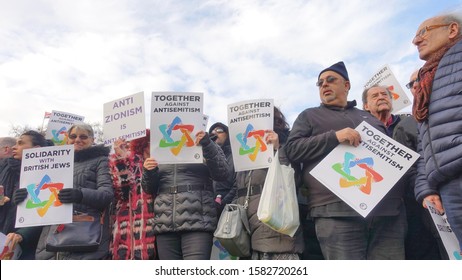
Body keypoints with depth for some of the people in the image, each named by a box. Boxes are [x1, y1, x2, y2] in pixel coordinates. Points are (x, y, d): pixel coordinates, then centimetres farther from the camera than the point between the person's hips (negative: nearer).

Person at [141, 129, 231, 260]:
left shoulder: (205, 146, 10)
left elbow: (223, 174, -5)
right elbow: (150, 189, 18)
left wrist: (207, 145, -16)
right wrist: (148, 172, -3)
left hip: (197, 221, -3)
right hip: (165, 223, 4)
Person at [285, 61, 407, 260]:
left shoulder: (369, 118, 29)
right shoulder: (309, 116, 17)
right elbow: (292, 150, 2)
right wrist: (334, 136, -10)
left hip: (387, 208, 4)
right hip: (336, 211, -4)